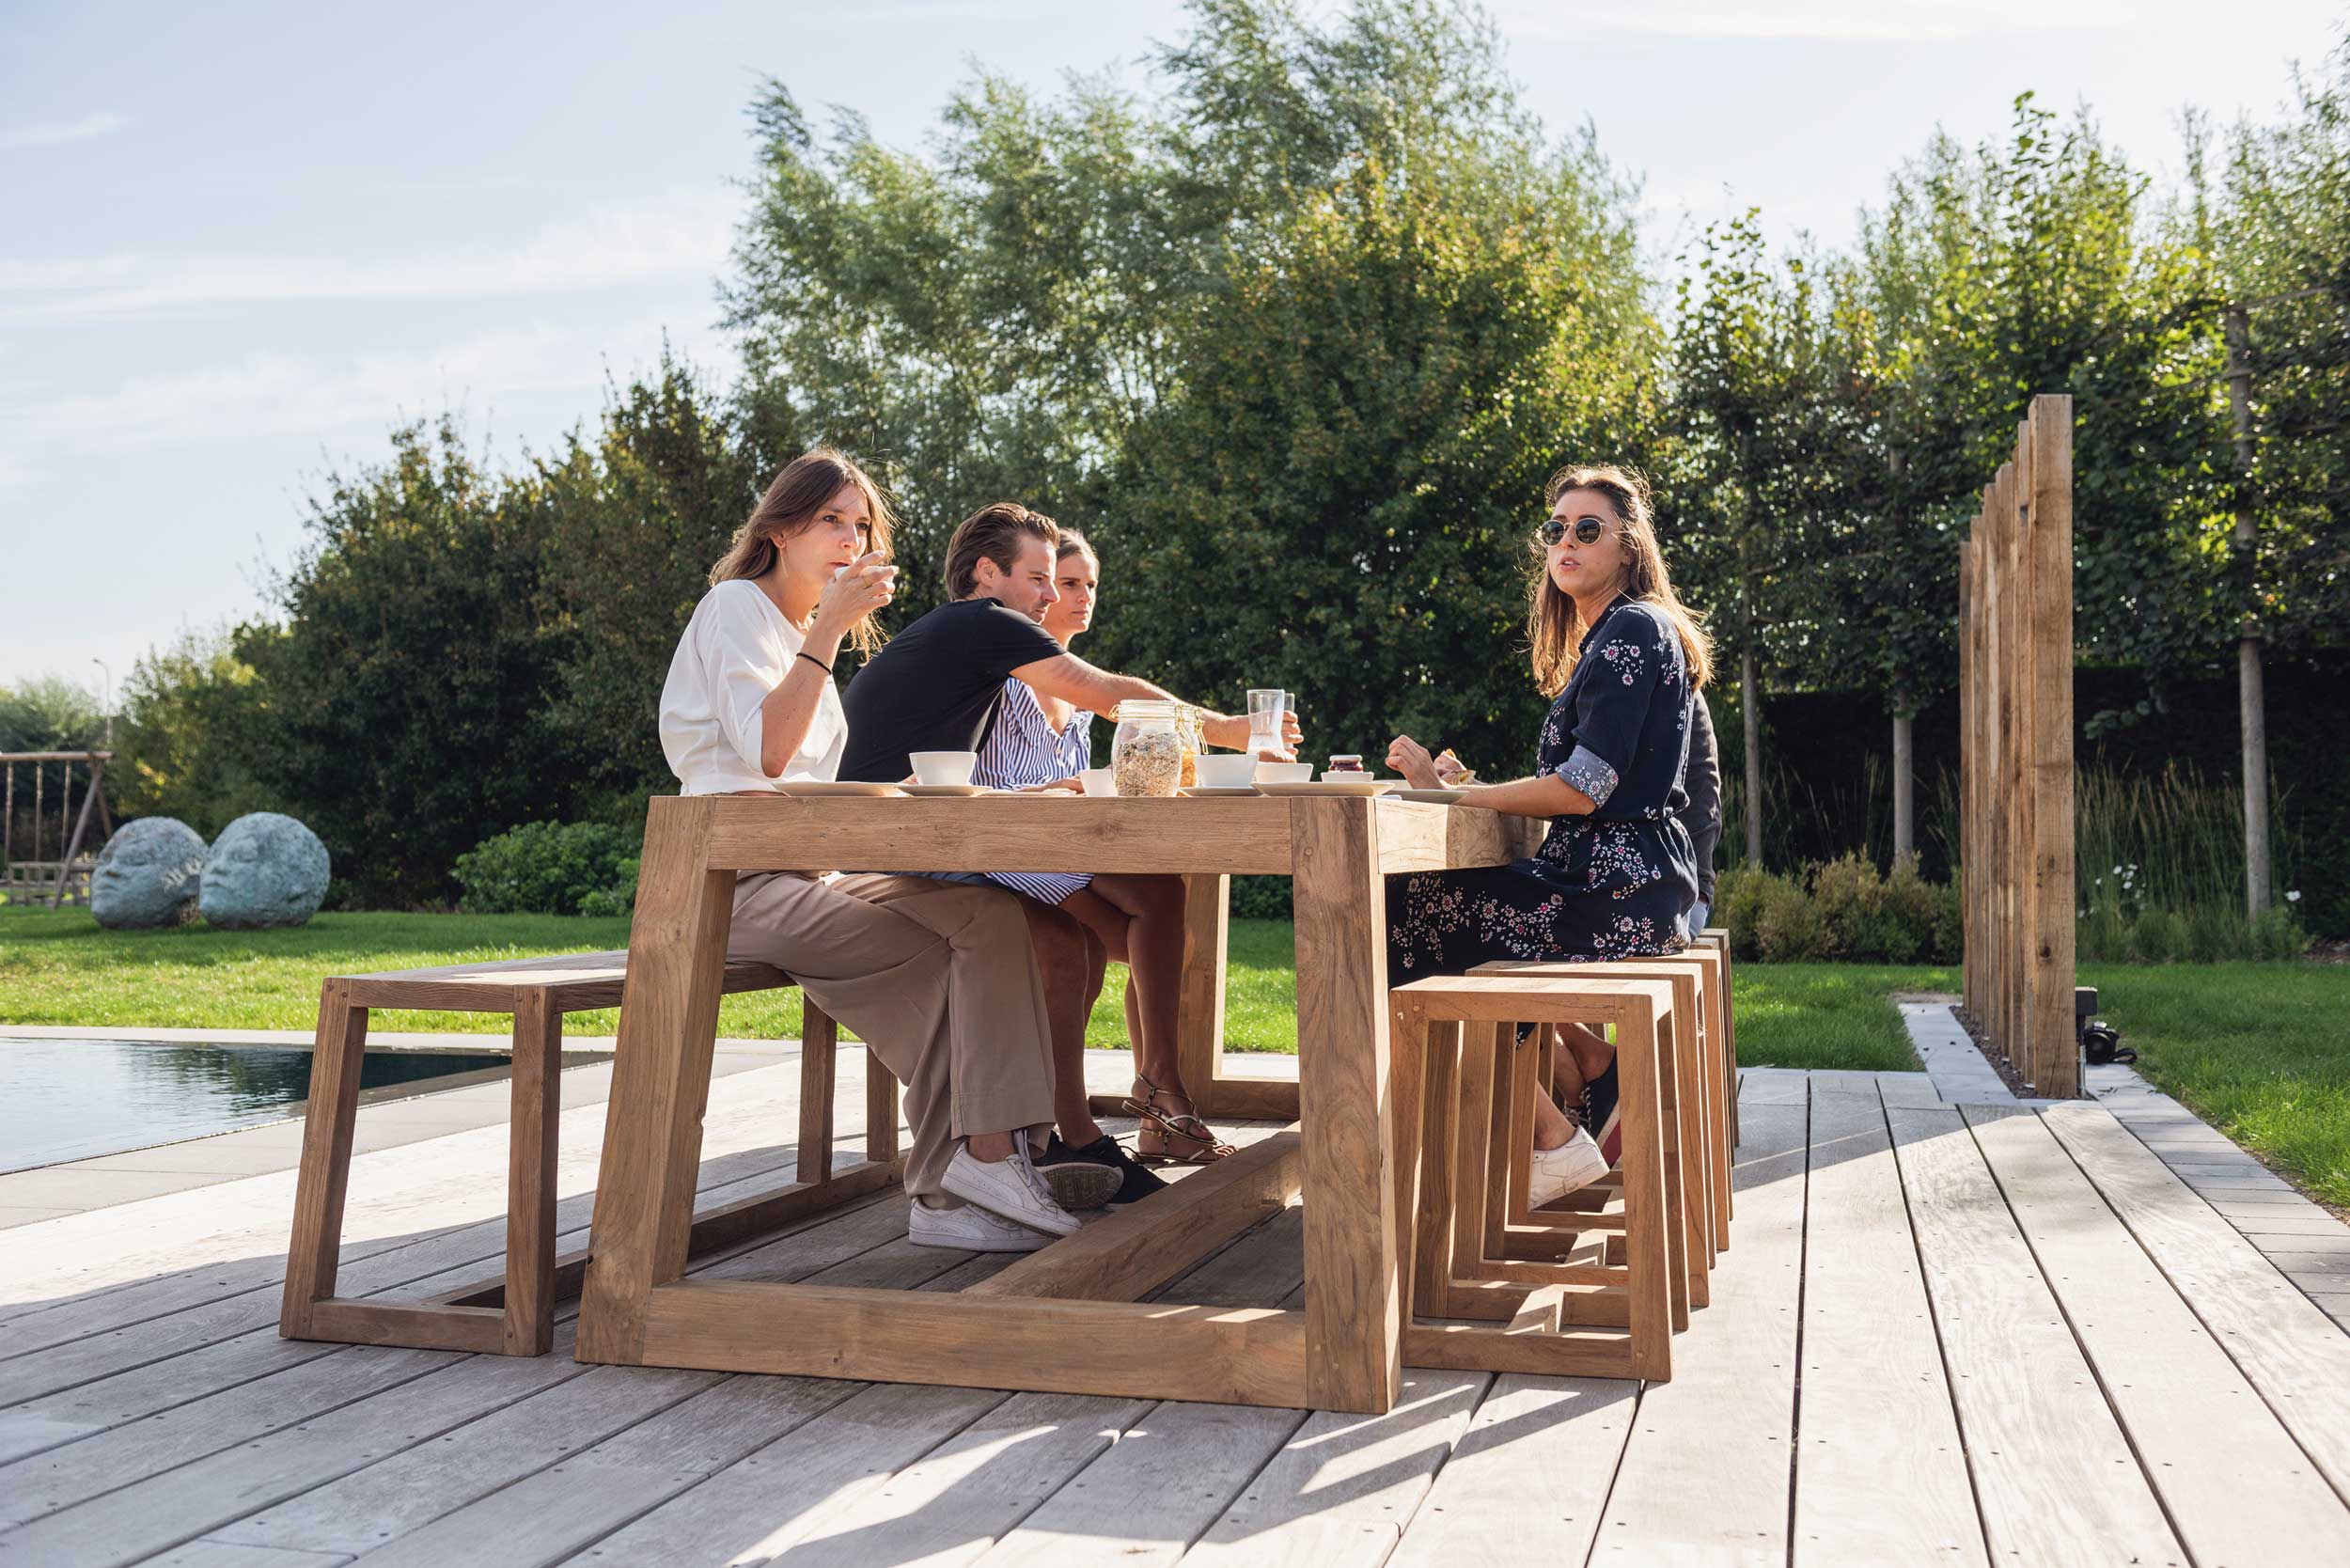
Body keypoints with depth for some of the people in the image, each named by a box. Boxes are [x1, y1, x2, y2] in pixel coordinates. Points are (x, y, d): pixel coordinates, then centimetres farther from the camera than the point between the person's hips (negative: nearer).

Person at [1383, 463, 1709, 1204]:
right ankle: (1601, 1072, 13)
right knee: (1419, 897, 20)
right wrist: (1462, 787, 12)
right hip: (1614, 883, 11)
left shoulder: (1633, 629, -11)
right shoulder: (1607, 635, 20)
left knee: (1403, 919, -10)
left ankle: (1556, 1139, -6)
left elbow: (1584, 788, -19)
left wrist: (1450, 792, -12)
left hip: (1616, 897, -11)